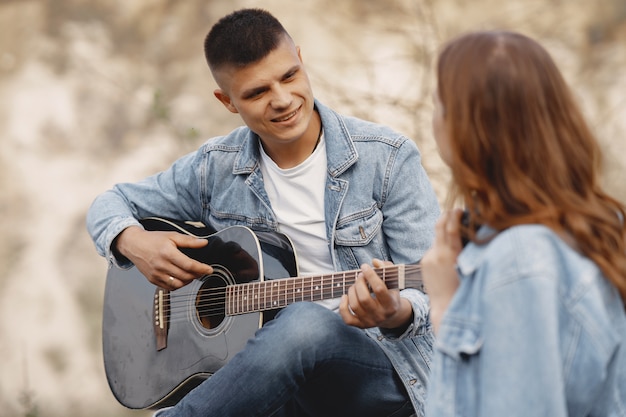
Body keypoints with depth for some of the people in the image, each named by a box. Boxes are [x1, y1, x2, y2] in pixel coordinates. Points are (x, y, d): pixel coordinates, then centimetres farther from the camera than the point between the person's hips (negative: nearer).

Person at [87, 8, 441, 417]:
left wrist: (397, 314, -31)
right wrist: (134, 242, -6)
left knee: (308, 321, -38)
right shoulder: (216, 168, 7)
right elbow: (112, 203, 19)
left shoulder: (388, 157, -5)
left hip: (382, 369, -2)